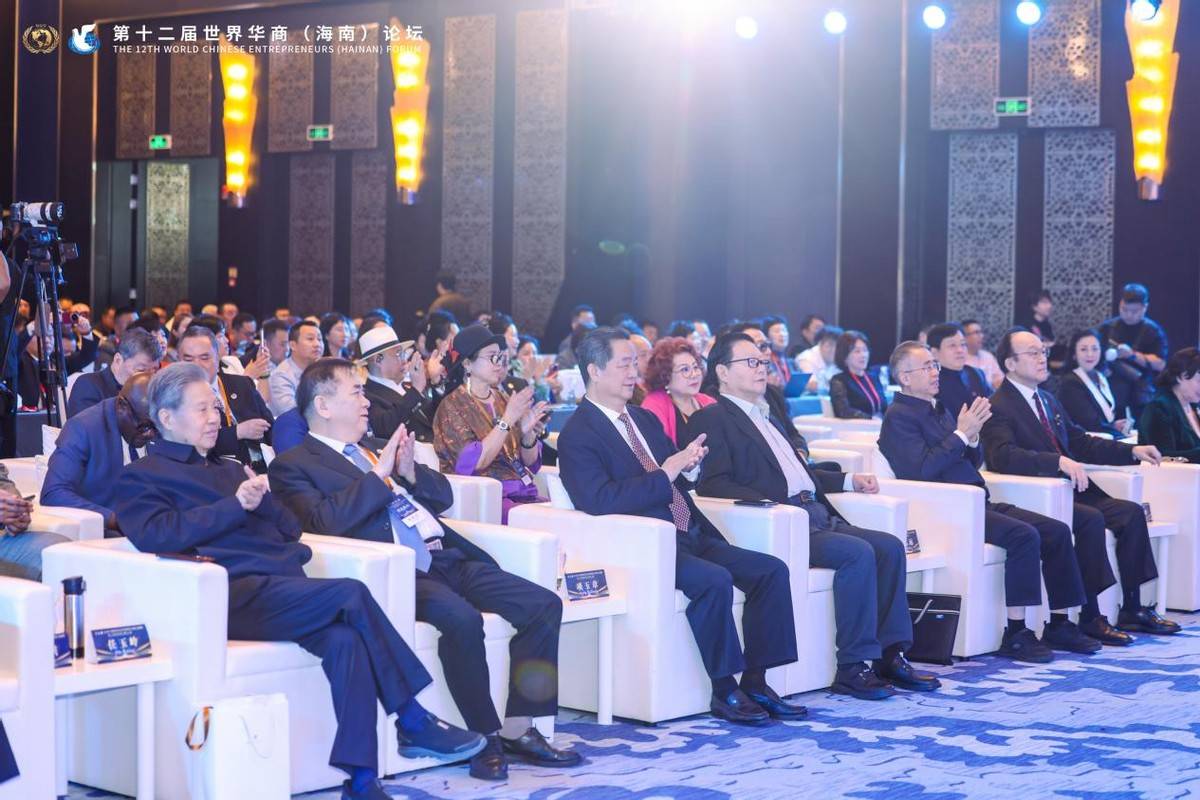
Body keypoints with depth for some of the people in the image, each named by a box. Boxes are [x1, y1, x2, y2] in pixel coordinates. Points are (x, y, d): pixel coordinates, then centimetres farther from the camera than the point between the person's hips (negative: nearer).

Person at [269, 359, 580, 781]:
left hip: (446, 559, 8)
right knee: (461, 617, -35)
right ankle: (486, 736, -19)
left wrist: (409, 472, 5)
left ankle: (518, 729, -3)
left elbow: (443, 496, 25)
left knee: (544, 604, -8)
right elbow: (321, 521, -15)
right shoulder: (293, 465, 4)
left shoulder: (374, 450, 26)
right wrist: (378, 474, -9)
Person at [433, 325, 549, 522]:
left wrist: (528, 432, -7)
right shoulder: (452, 406, -1)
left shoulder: (503, 399, 16)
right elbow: (473, 462, -14)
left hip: (525, 492, 6)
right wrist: (508, 419, -17)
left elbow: (530, 463, 13)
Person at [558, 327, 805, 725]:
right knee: (715, 580, -31)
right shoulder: (578, 435, -6)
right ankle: (723, 690, -18)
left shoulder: (645, 419, 20)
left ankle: (755, 683, -5)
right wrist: (665, 475, -18)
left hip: (689, 536, 9)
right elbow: (599, 500, -21)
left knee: (772, 570, -6)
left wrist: (687, 463, 1)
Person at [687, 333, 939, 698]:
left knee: (890, 546, -8)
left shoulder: (765, 417, 29)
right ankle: (853, 667, -22)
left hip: (818, 515, 9)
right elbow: (713, 484, -13)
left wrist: (849, 480, 24)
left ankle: (889, 654, -7)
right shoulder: (712, 419, 0)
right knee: (858, 553, -26)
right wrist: (763, 503, -27)